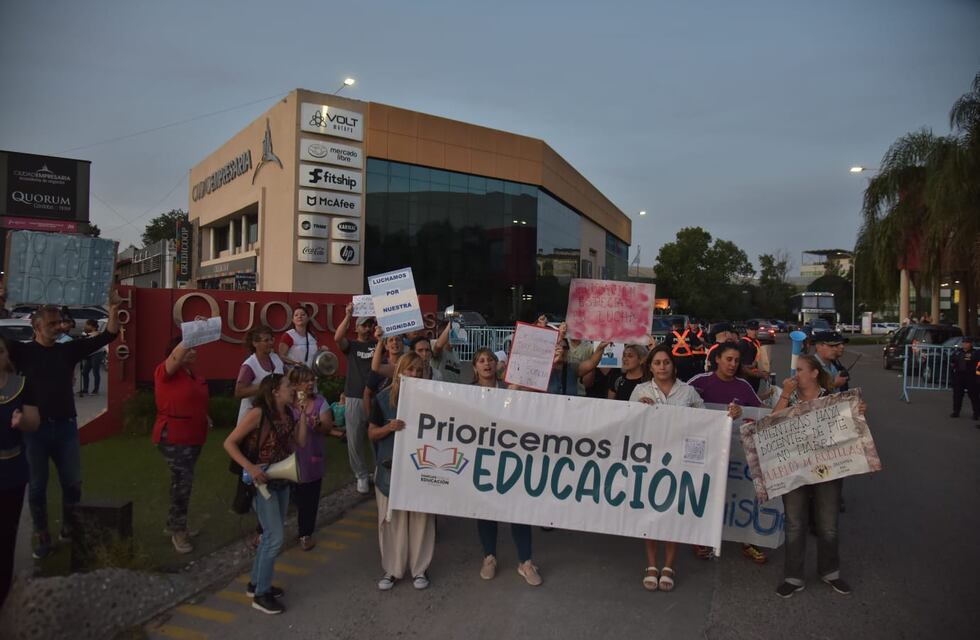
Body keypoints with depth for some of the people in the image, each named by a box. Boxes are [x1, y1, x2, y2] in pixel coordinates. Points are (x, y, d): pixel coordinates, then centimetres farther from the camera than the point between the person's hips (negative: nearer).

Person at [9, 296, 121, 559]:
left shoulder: (68, 349, 3)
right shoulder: (23, 351, -2)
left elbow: (106, 336, -1)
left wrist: (113, 309, -13)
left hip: (66, 427, 2)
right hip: (35, 429, -2)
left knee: (72, 483, 11)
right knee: (37, 486, 10)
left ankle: (69, 528, 30)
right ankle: (42, 536, 24)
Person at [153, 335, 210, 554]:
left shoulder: (193, 375, 10)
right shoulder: (166, 371, -12)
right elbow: (177, 355, -32)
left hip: (192, 437, 8)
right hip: (173, 438, -8)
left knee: (183, 481, 17)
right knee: (183, 481, -12)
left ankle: (175, 525, 31)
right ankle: (177, 530, 2)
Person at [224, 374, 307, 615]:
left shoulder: (288, 414, 4)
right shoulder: (258, 413, -17)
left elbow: (301, 443, -1)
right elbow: (229, 443, -16)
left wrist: (302, 414, -5)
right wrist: (250, 468, -25)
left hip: (282, 481, 8)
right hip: (263, 482, -8)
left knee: (270, 535, 16)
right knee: (275, 537, -7)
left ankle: (256, 583, 31)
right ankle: (261, 594, 7)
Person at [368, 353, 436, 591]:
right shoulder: (383, 398, -1)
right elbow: (372, 433, 3)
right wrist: (388, 427, -16)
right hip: (391, 468, 0)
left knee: (420, 517, 6)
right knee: (393, 519, 6)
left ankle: (420, 569, 22)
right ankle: (392, 569, 22)